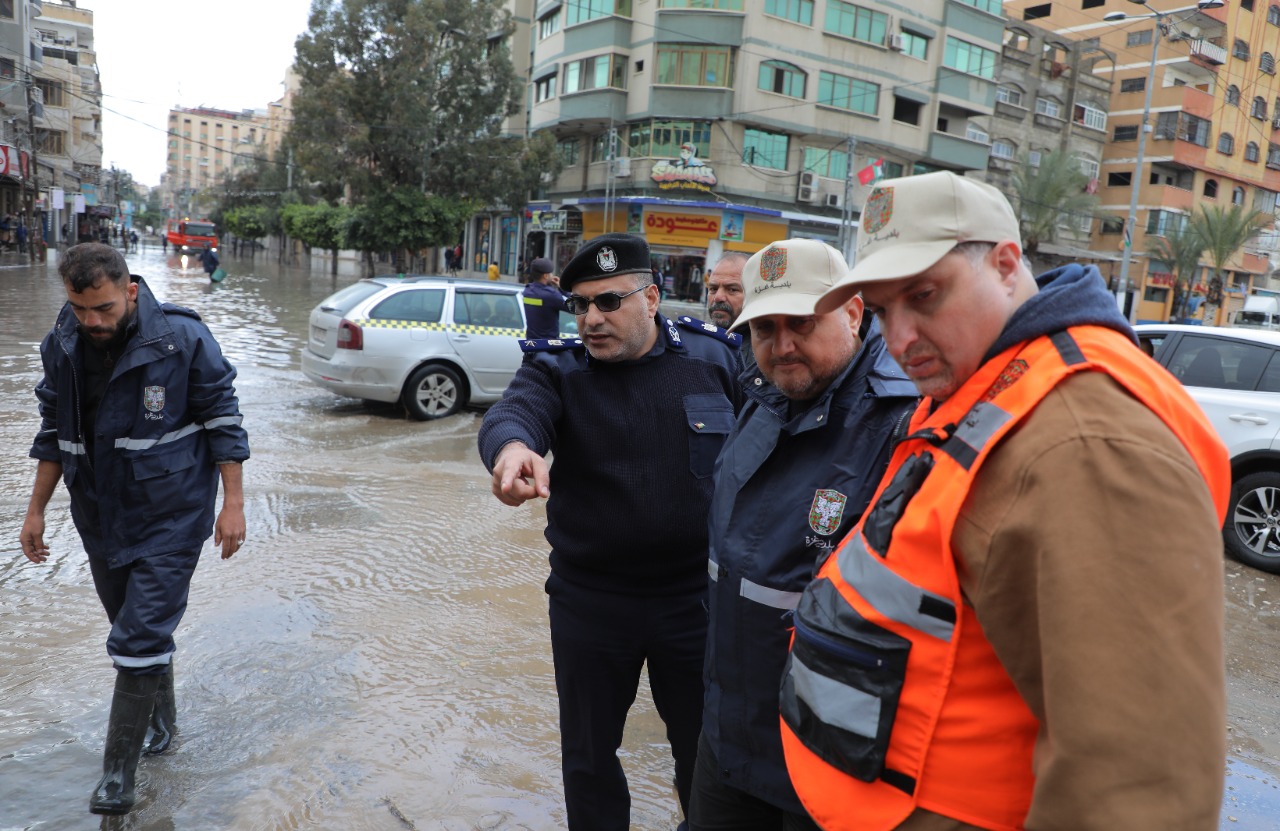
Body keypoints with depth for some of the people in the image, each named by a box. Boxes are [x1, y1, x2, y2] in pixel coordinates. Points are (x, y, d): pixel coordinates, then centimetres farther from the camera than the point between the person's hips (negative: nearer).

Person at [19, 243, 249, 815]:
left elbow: (223, 420, -10)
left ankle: (119, 771, 8)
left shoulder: (182, 337, -16)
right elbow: (55, 433, 12)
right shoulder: (62, 347, -1)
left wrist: (233, 502, -12)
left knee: (141, 638, -6)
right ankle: (162, 718, 41)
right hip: (100, 515, 6)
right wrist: (36, 509, 14)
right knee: (133, 625, 18)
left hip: (170, 515, -5)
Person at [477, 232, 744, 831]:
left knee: (706, 748, 18)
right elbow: (511, 413, -27)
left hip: (698, 598, 0)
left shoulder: (713, 356, -4)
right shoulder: (556, 370, -7)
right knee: (589, 755, 18)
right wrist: (512, 448, -51)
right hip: (590, 600, 0)